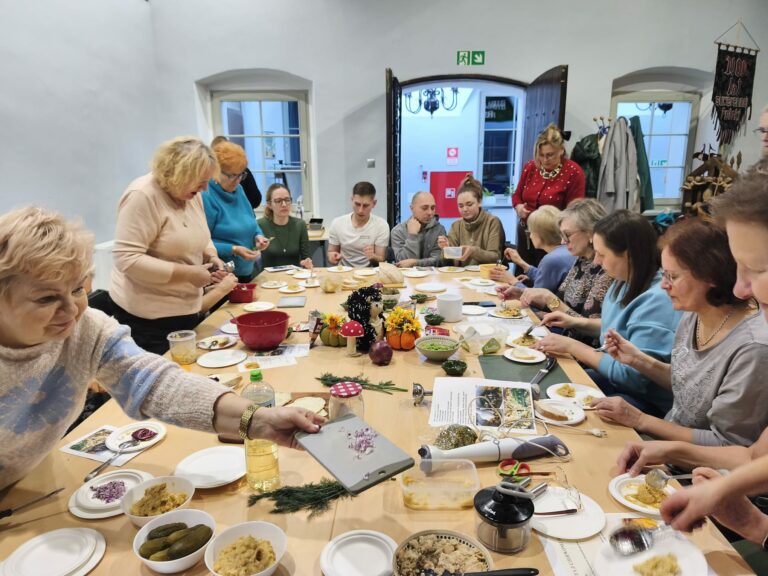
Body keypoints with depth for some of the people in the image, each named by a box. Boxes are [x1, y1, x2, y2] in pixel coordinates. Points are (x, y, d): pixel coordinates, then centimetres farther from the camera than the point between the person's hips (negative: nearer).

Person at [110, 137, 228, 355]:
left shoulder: (191, 195, 5)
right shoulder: (142, 196, -20)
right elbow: (127, 259, -26)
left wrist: (210, 256, -4)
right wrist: (187, 273, -25)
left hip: (185, 309, 8)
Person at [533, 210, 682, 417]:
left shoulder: (656, 300, -26)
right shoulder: (626, 282, 2)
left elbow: (632, 375, -25)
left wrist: (572, 346, -19)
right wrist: (577, 322, 6)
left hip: (647, 401, -8)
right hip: (614, 377, 8)